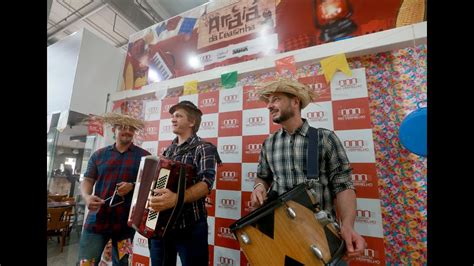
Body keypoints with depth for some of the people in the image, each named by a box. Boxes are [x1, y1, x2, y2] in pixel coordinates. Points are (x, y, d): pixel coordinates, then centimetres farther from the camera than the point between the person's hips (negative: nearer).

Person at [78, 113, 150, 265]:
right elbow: (87, 180, 9)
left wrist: (133, 186, -16)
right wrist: (87, 197, -12)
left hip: (125, 223, -1)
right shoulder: (99, 154, 8)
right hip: (96, 220, 1)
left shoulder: (144, 156, 0)